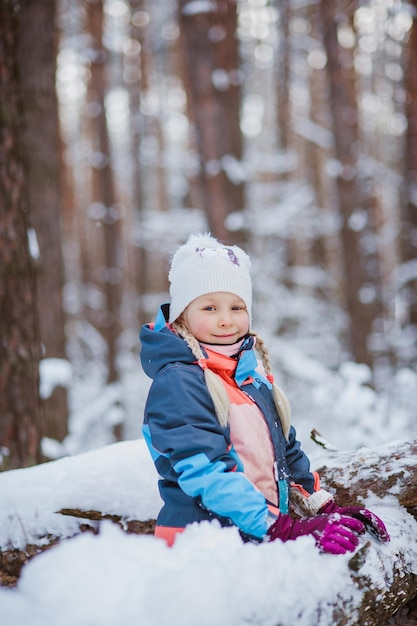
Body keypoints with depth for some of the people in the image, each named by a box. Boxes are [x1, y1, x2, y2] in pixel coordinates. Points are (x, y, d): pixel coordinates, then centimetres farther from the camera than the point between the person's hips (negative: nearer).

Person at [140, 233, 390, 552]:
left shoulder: (252, 370, 14)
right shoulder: (176, 382, -10)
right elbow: (206, 471, -19)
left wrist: (325, 507, 14)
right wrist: (285, 530, -23)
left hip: (261, 539, 7)